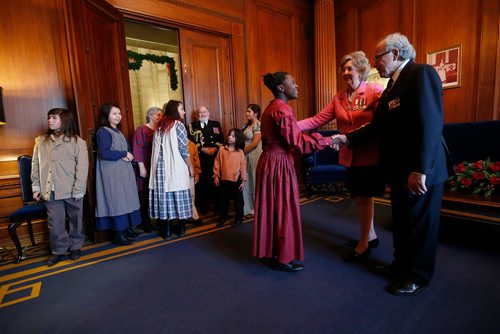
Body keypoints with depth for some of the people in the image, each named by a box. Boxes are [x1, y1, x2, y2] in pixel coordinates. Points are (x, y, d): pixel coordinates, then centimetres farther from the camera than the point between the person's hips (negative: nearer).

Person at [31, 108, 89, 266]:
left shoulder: (77, 142, -4)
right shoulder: (40, 141, 7)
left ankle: (76, 247, 28)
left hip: (72, 191, -2)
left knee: (75, 220, 11)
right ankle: (58, 250, 24)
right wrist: (36, 187, 7)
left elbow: (82, 168, -8)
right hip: (50, 191, 3)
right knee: (55, 223, 7)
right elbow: (35, 165, 11)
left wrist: (78, 190, -11)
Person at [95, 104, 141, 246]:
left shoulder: (118, 132, 17)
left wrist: (128, 156, -4)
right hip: (112, 174, -8)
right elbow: (104, 153, -21)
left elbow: (128, 148, 18)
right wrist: (124, 154, -14)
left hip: (124, 172, 9)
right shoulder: (103, 132, -10)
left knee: (126, 201, 10)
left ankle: (126, 229, 20)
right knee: (117, 202, -4)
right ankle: (118, 234, 6)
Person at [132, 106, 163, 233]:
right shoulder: (141, 130, -1)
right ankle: (146, 222, 13)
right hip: (146, 168, -4)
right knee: (145, 195, 2)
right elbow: (137, 149, -7)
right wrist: (141, 167, -13)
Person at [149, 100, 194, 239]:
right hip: (176, 167, -5)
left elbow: (157, 149, 12)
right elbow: (183, 149, -11)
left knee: (164, 195, 6)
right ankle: (181, 229, 14)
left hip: (162, 167, 6)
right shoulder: (178, 125, -7)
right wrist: (190, 167, -3)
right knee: (179, 196, 4)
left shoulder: (160, 126, 12)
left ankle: (166, 230, 13)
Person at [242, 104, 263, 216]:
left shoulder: (258, 125, -11)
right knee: (247, 181, 10)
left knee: (255, 181, 3)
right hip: (246, 156, 8)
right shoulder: (247, 125, 14)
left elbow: (254, 143, -17)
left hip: (254, 156, -7)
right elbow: (243, 140, 13)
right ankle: (248, 206, 23)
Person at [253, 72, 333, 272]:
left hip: (270, 161, 10)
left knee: (273, 208, 16)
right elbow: (297, 141, -21)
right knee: (283, 209, 2)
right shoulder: (282, 109, -16)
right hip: (279, 164, -10)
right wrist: (328, 140, -16)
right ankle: (283, 258, 17)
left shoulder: (271, 108, 15)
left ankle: (273, 252, 32)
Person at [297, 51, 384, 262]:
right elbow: (318, 120, 0)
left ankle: (363, 244, 21)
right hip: (349, 156, 5)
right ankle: (371, 236, 35)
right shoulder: (339, 98, 8)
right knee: (359, 197, 14)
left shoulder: (375, 91, -7)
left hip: (370, 155, -5)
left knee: (364, 198, 4)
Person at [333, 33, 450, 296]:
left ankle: (419, 276, 27)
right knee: (401, 221, 19)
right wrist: (347, 138, 1)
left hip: (421, 171, -8)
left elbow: (430, 123, -23)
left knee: (421, 224, 8)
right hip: (399, 169, 8)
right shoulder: (391, 86, 15)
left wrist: (420, 170, -27)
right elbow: (377, 126, 10)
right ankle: (402, 263, 39)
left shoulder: (421, 73, -13)